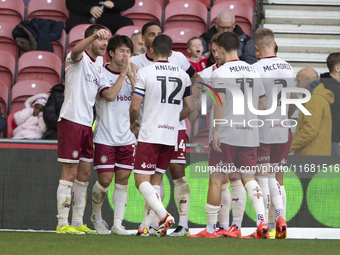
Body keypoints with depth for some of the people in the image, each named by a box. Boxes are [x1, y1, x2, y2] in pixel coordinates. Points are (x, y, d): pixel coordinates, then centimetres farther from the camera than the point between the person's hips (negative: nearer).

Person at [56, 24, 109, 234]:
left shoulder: (100, 61, 15)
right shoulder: (79, 58, -9)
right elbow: (77, 51, -34)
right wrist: (94, 35, -53)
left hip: (87, 123, 8)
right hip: (71, 120, -8)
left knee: (84, 174, 11)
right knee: (70, 174, -7)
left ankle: (78, 222, 18)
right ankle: (62, 223, -4)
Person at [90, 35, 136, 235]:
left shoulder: (131, 74, 10)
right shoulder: (102, 73, -4)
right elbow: (109, 95, -20)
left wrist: (130, 75, -9)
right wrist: (123, 73, -14)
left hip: (127, 137, 4)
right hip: (105, 136, -4)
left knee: (122, 180, 1)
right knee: (105, 180, -6)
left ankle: (118, 223, 3)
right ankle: (96, 215, 18)